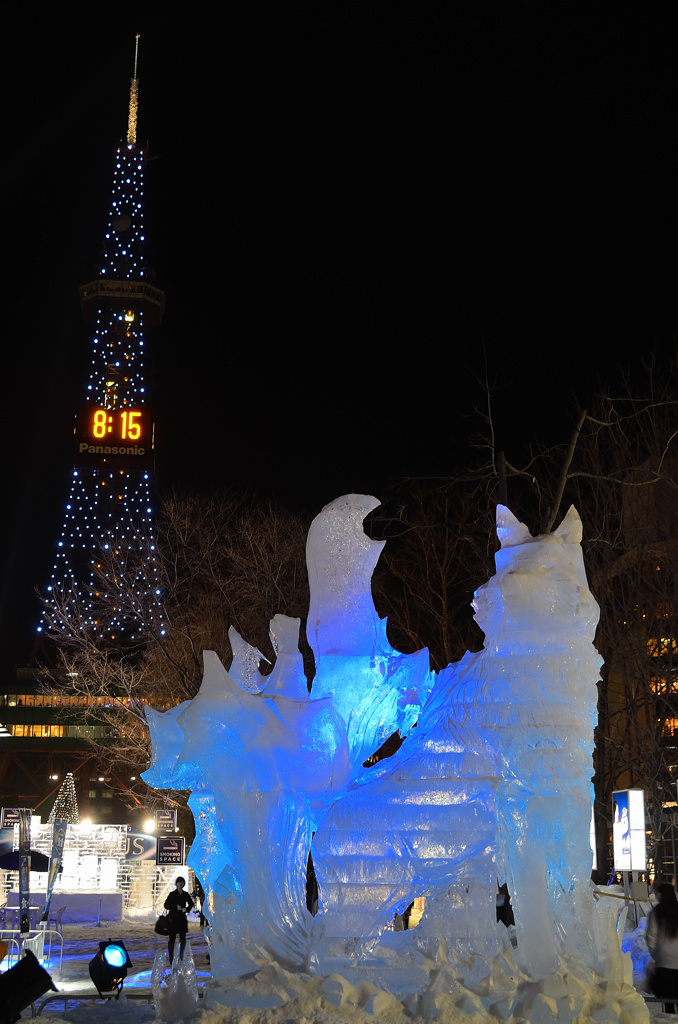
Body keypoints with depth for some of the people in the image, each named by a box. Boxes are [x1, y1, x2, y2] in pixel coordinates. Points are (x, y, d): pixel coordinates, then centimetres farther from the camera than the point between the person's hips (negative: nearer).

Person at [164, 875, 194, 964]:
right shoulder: (172, 894, -3)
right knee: (172, 938, -2)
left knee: (183, 938, 3)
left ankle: (181, 956, 16)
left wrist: (187, 909, 2)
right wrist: (176, 907, -12)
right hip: (173, 918, -3)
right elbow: (166, 905, -4)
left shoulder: (186, 895, 7)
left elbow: (191, 904, 21)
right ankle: (171, 957, 5)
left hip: (182, 919, 3)